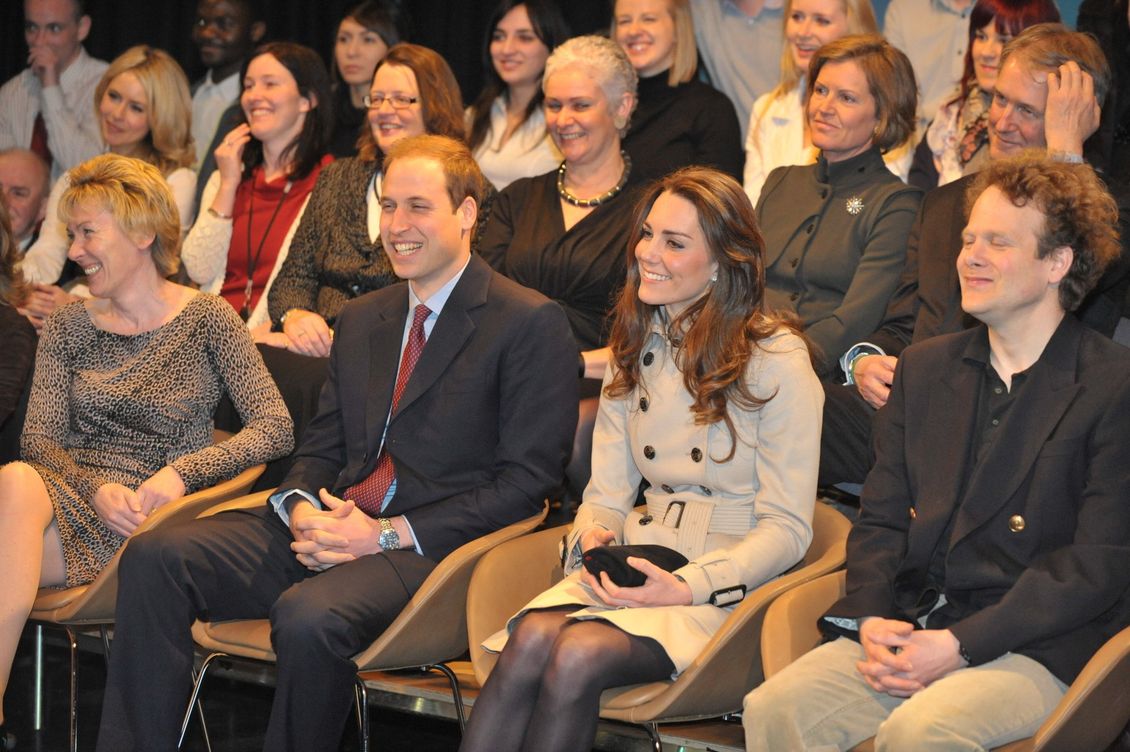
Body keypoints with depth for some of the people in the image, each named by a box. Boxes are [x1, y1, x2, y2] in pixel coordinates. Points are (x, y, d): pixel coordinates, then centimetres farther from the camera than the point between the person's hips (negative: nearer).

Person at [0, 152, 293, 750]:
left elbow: (275, 429, -4)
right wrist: (97, 489, -15)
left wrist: (180, 473, -17)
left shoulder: (206, 319, 4)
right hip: (72, 495, 3)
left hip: (148, 521, -3)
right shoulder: (67, 328, 15)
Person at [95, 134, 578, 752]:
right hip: (329, 527, 7)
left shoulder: (531, 323, -1)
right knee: (154, 556, -14)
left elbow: (526, 481, -7)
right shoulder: (361, 318, 22)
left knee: (308, 615, -36)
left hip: (428, 543, -7)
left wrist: (388, 535, -14)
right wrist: (302, 509, -4)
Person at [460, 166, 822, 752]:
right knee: (530, 638, -29)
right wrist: (591, 536, -9)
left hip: (723, 587, -5)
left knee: (580, 655, -33)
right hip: (630, 568, 5)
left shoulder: (778, 362, -4)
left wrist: (689, 587, -19)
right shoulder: (636, 351, 15)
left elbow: (786, 528, -6)